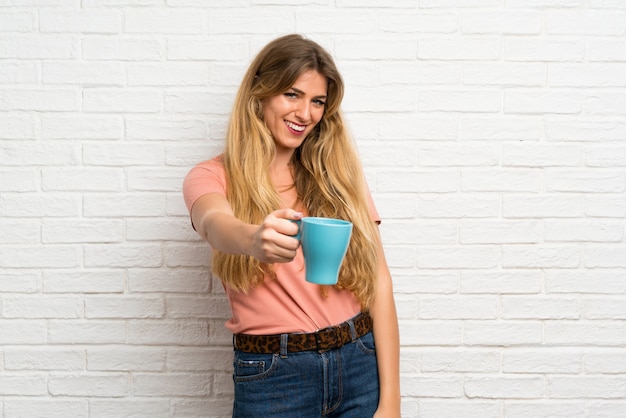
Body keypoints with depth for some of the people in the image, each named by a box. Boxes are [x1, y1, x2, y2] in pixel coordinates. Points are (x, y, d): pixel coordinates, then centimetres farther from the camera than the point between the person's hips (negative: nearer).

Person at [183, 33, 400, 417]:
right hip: (272, 377, -1)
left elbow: (378, 282, -2)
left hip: (361, 365, 2)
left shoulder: (340, 172, 3)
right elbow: (214, 223, -25)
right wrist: (252, 239, -49)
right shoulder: (214, 177, -2)